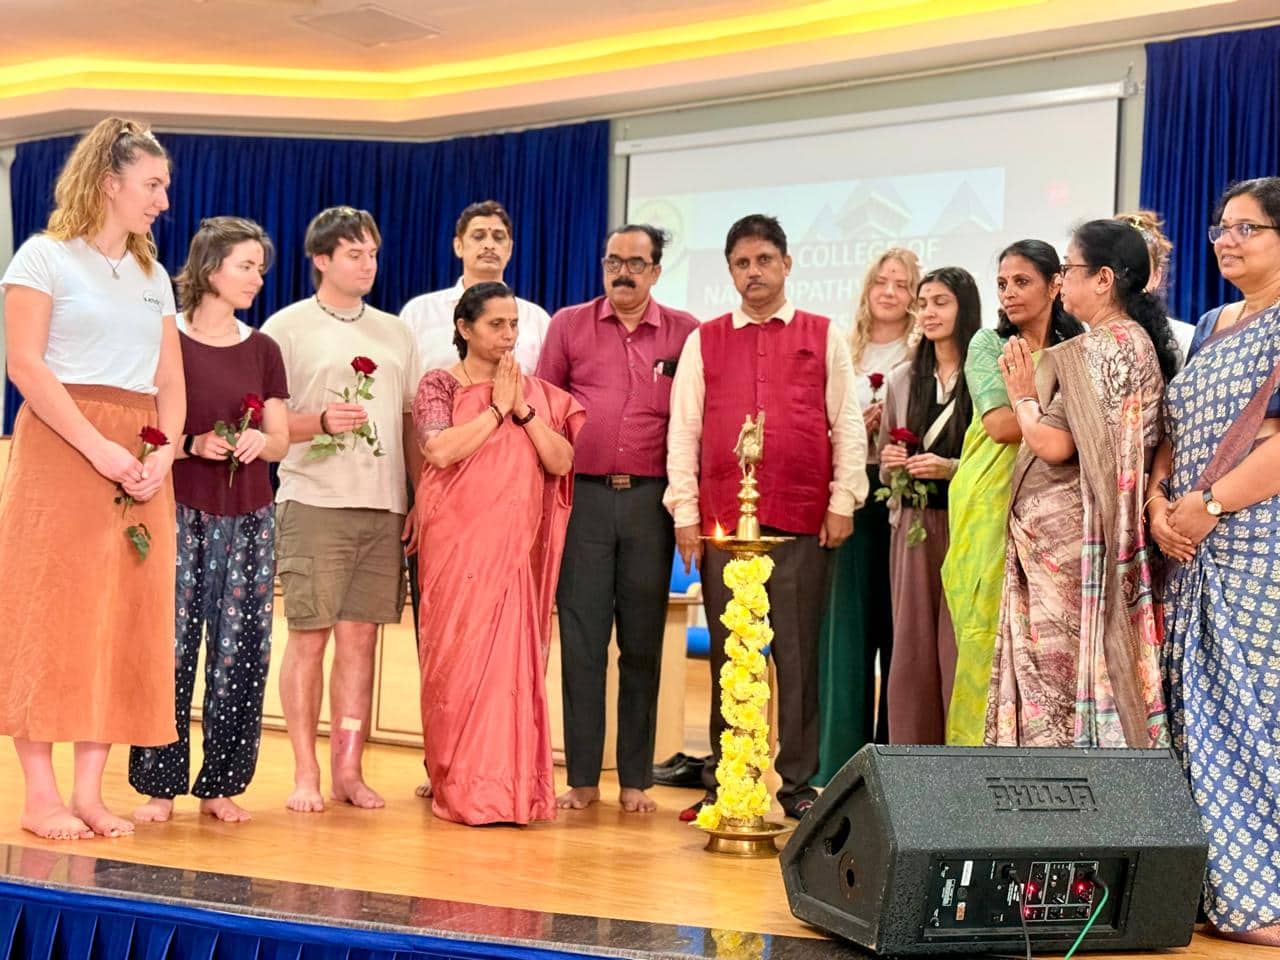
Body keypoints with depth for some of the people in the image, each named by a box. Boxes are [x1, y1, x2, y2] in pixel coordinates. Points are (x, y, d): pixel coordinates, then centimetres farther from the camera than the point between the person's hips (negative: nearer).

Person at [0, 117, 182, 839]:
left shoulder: (154, 276, 18)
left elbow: (171, 381, 14)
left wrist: (163, 454, -5)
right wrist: (97, 448, -18)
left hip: (140, 463, 6)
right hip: (60, 451, -6)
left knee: (124, 623, 2)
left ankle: (90, 792, 6)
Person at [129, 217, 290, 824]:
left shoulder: (262, 350, 11)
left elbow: (281, 442, 12)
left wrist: (259, 441, -10)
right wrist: (192, 445, -17)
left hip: (248, 518, 4)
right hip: (181, 512, -4)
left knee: (240, 651, 2)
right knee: (172, 646, -5)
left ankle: (220, 785, 12)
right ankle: (160, 784, 6)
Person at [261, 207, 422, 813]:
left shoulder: (395, 333, 18)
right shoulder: (287, 327, 4)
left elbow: (411, 424, 19)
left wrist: (420, 501, 10)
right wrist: (322, 421, -18)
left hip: (384, 508, 4)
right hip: (313, 504, -4)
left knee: (360, 638, 4)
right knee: (310, 637, -4)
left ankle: (348, 770, 10)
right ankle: (305, 772, 4)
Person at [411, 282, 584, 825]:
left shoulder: (538, 393, 12)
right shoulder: (440, 385, 2)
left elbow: (562, 462, 1)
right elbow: (440, 450, -16)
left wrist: (523, 408, -7)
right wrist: (497, 409, -9)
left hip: (516, 549, 3)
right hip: (458, 543, -3)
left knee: (513, 655, 0)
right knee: (459, 656, -2)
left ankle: (509, 785, 7)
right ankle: (459, 786, 6)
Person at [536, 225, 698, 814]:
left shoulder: (685, 332, 7)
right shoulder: (569, 324, 9)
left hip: (650, 500, 0)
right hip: (582, 496, 0)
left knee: (643, 640, 5)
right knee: (581, 637, 1)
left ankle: (636, 780, 12)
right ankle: (582, 778, 7)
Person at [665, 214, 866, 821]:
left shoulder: (824, 338, 9)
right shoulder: (704, 341, 11)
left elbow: (848, 424, 7)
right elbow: (683, 429, 8)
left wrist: (842, 501, -1)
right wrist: (684, 511, 2)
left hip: (803, 521, -1)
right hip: (721, 518, 1)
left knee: (797, 653, 2)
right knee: (727, 653, 5)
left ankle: (797, 781, 11)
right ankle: (723, 782, 12)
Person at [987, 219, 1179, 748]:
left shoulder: (1102, 348, -15)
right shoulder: (1136, 342, 14)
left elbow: (1053, 443, -22)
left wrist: (1022, 393, -5)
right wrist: (1030, 389, 14)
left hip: (1062, 540, -10)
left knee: (1055, 674, -4)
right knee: (1082, 671, 12)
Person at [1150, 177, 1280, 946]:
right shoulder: (1211, 327, 18)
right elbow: (1175, 433, 15)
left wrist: (1210, 503, -17)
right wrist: (1158, 504, -1)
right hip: (1197, 550, 7)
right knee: (1201, 710, 7)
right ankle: (1215, 878, 14)